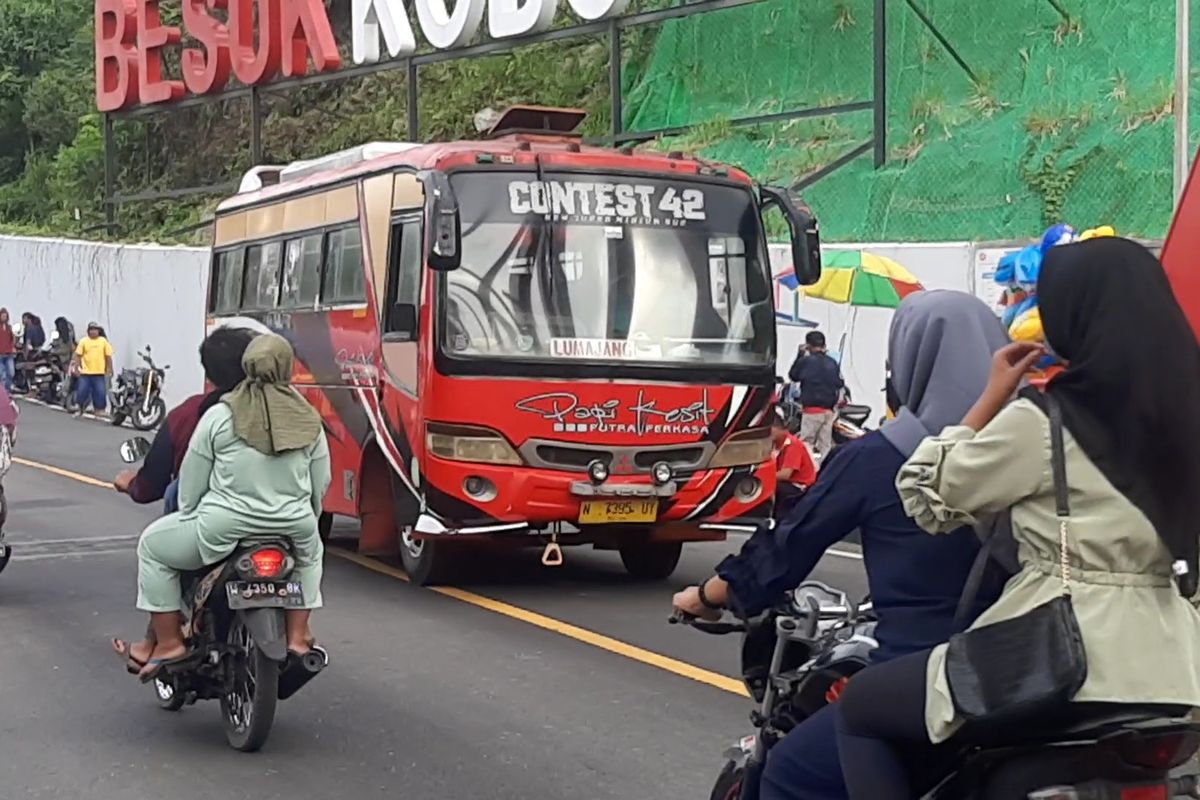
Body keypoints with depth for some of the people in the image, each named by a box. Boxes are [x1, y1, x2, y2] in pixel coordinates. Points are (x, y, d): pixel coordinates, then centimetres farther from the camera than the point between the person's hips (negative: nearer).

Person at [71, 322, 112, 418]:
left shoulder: (103, 341, 3)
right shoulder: (84, 341, 1)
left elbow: (108, 356, 6)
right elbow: (78, 355, 1)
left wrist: (109, 369, 4)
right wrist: (76, 366, -6)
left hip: (99, 372, 0)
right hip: (85, 372, 0)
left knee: (100, 392, -2)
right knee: (82, 391, 2)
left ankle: (100, 410, 9)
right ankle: (80, 410, 20)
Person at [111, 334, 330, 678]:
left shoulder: (219, 417, -8)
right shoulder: (309, 421, 1)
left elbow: (190, 482, -2)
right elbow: (320, 485, 8)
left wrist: (189, 513, 17)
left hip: (224, 528, -3)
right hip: (293, 529, 3)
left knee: (153, 546, 19)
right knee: (311, 552, 38)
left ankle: (168, 642, 16)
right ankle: (297, 636, 29)